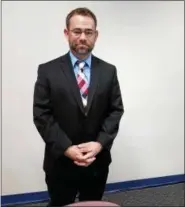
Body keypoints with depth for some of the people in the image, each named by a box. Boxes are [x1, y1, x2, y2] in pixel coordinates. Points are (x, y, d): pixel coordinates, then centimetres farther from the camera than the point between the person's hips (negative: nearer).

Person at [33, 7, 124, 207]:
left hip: (98, 161, 3)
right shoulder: (47, 71, -6)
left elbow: (116, 110, 1)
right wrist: (67, 148, -17)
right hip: (60, 162, -2)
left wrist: (100, 144, -13)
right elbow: (41, 115, -9)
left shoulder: (108, 71, 2)